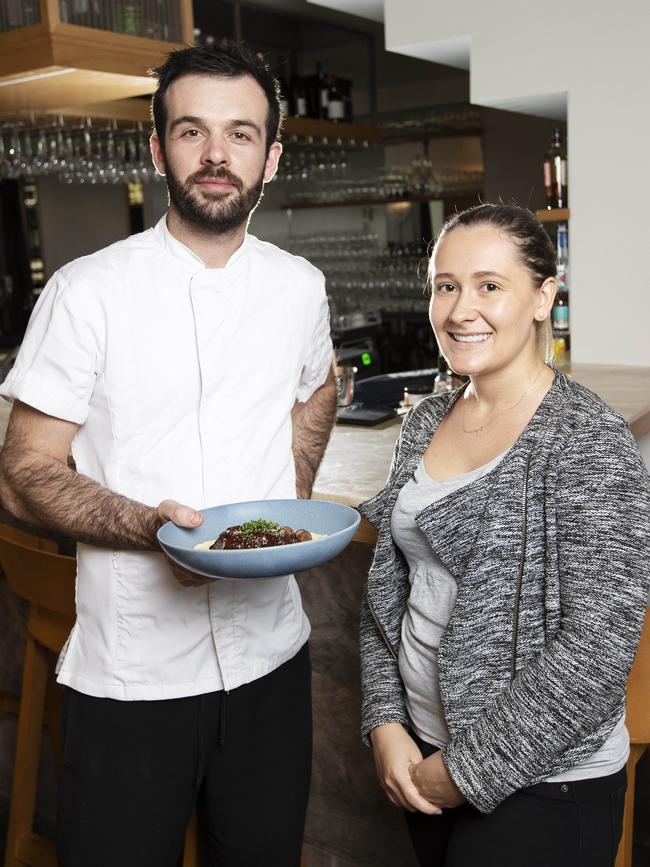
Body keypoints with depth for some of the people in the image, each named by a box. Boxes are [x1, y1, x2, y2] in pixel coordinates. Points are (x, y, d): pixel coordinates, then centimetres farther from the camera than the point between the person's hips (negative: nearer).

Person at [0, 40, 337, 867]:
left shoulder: (299, 286, 2)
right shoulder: (88, 292, -11)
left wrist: (293, 501, 6)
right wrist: (147, 526, -26)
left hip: (271, 651, 4)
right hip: (131, 668, -3)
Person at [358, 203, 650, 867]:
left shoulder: (588, 441, -17)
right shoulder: (426, 422, 2)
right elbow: (388, 588, 7)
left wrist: (468, 771, -16)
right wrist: (386, 725, -2)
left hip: (543, 781, -5)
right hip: (423, 753, 6)